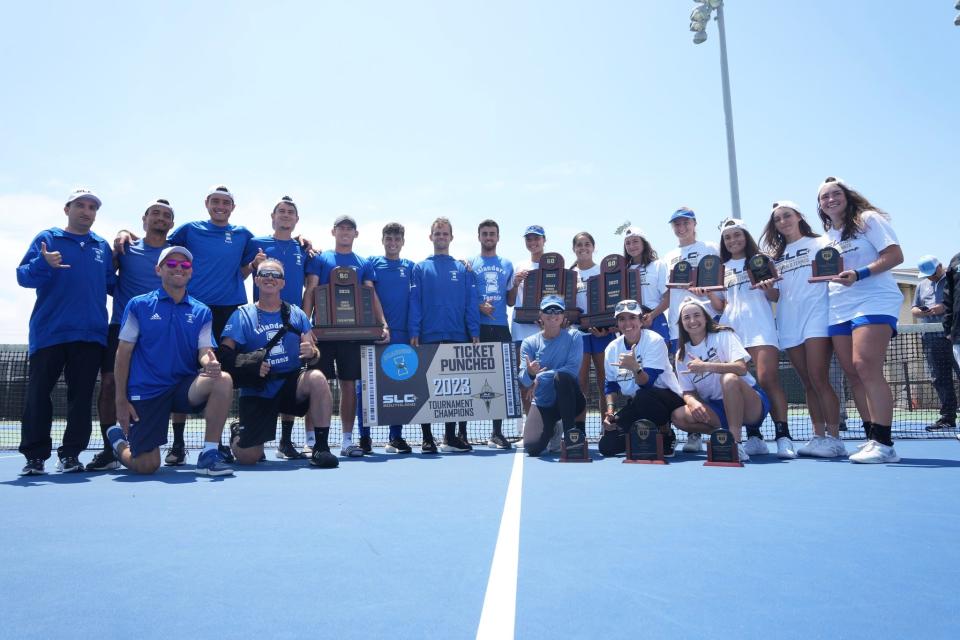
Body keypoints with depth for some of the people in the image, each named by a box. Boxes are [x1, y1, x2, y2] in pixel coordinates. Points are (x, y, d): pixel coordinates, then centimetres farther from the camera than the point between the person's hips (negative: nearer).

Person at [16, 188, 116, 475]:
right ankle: (35, 454, 7)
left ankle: (71, 453, 9)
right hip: (49, 332, -2)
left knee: (81, 395, 2)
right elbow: (23, 276, -3)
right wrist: (44, 264, -20)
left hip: (91, 333, 2)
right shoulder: (47, 239, 8)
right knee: (38, 393, -2)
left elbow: (111, 285, 21)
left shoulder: (102, 246, 17)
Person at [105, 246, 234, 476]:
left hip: (185, 388, 2)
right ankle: (117, 438, 30)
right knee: (147, 466, -6)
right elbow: (123, 354, 0)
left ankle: (209, 455, -18)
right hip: (145, 391, -2)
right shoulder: (138, 305, 1)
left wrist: (210, 363, -28)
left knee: (223, 380, -29)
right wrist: (121, 400, -4)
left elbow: (205, 351, -2)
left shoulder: (201, 312, 7)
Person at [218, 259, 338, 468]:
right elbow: (225, 355, -6)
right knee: (247, 458, -8)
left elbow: (314, 353, 4)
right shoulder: (242, 315, 1)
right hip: (256, 391, -1)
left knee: (317, 378, -33)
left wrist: (311, 353, -20)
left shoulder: (296, 314, 6)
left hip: (291, 384, 1)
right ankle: (237, 431, 30)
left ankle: (321, 449, -24)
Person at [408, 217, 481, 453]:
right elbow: (414, 303, 3)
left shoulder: (462, 269, 11)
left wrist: (474, 332, -3)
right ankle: (427, 438, 10)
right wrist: (414, 333, -6)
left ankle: (454, 436, 13)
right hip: (428, 338, -1)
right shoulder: (420, 268, 9)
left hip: (458, 337, 1)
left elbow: (471, 302, 6)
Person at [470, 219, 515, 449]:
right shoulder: (470, 264, 9)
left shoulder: (507, 265, 18)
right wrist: (479, 306, -14)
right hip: (477, 326, -3)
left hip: (501, 326, 3)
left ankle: (497, 432, 12)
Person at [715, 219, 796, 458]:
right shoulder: (722, 268, 20)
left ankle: (783, 437, -18)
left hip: (759, 325, -3)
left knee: (768, 378, -16)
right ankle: (753, 437, 2)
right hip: (731, 328, 3)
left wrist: (768, 288, -14)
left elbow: (775, 296, 8)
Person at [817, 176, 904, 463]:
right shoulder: (827, 237, 20)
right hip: (839, 310, 7)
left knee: (866, 367, -20)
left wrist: (859, 274, -20)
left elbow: (895, 255, -9)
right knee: (853, 374, 3)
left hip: (873, 303, -7)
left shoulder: (868, 219, 0)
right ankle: (872, 439, 9)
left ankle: (884, 444, -19)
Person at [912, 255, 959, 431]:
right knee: (940, 379, 5)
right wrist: (920, 311, -1)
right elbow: (914, 309, 21)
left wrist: (945, 308, -17)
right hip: (930, 338, 5)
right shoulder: (922, 285, 21)